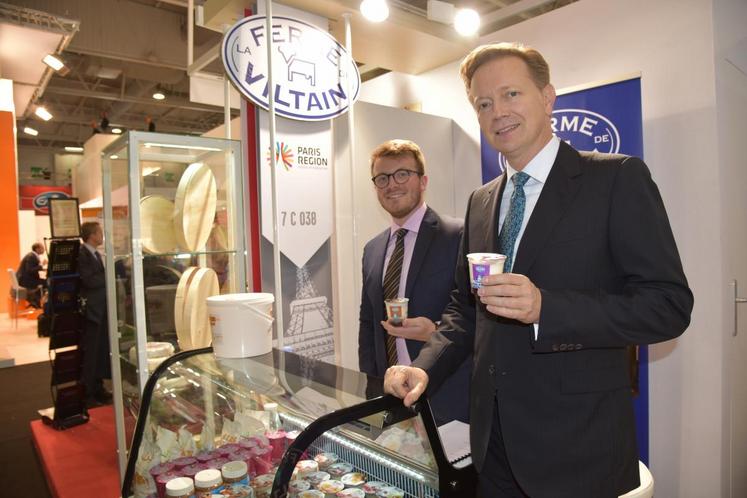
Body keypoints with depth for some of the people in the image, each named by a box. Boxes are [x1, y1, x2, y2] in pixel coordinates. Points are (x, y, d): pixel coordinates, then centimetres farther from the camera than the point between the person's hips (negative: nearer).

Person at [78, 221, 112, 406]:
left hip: (102, 308, 9)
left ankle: (98, 388, 24)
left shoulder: (97, 254, 15)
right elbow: (90, 281, -23)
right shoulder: (81, 255, -14)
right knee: (90, 353, -1)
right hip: (91, 310, -9)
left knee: (102, 351, 13)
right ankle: (86, 393, 9)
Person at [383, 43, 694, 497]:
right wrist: (425, 368, -4)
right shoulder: (481, 202, 8)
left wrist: (544, 307, -27)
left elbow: (669, 304, -14)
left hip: (579, 447, -4)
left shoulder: (619, 179, -8)